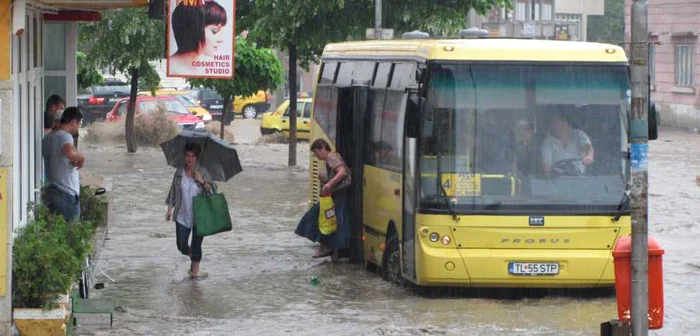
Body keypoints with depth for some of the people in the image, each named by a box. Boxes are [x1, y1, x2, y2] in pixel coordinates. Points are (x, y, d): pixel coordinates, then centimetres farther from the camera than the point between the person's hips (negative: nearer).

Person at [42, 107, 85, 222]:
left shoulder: (48, 138, 15)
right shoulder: (65, 136, -13)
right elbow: (69, 152, -34)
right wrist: (81, 158, -14)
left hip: (52, 190, 9)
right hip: (66, 194, -9)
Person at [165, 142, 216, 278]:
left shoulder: (203, 173, -4)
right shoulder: (179, 172, 2)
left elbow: (212, 190, -4)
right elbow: (173, 192, 10)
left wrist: (202, 181, -21)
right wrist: (170, 209, 5)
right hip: (182, 216, 2)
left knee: (196, 244, 3)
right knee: (181, 245, 4)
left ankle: (195, 270, 19)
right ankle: (192, 258, 36)